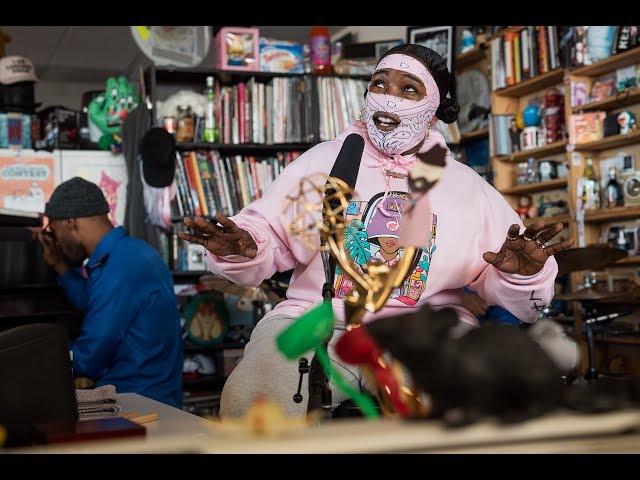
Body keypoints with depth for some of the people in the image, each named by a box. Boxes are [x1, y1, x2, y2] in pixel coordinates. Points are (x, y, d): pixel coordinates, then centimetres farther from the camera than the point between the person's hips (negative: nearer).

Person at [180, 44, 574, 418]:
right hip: (317, 321, 0)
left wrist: (523, 273, -14)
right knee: (250, 407, -29)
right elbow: (269, 239, 11)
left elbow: (516, 297, 10)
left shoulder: (468, 186, 13)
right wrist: (241, 250, -13)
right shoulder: (323, 160, 13)